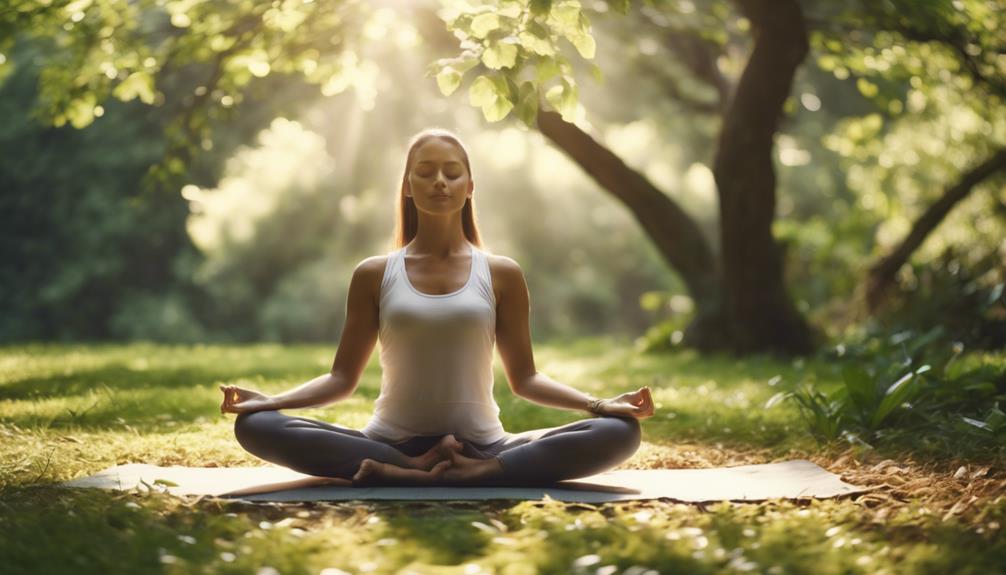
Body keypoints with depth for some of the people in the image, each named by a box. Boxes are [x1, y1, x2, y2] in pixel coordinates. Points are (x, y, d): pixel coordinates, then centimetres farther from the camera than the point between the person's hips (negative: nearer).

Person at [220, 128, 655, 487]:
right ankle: (429, 471, -28)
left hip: (482, 448, 0)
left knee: (619, 432, -24)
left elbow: (523, 378, 8)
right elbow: (342, 377, 7)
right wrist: (267, 400, -9)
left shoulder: (502, 275, 6)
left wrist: (599, 404, -7)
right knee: (255, 426, -24)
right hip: (391, 444, 0)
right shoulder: (374, 275, 6)